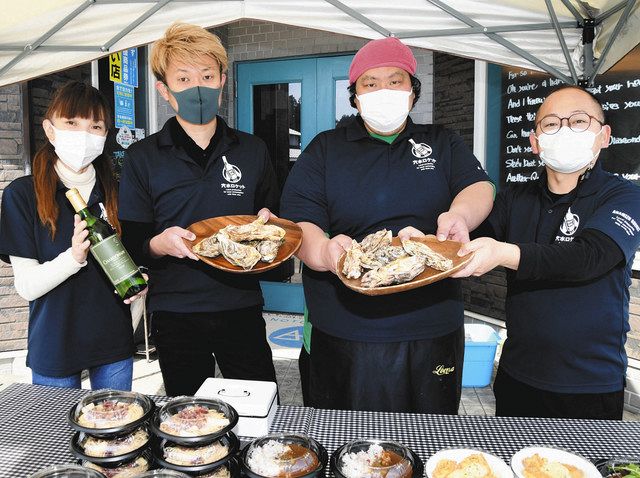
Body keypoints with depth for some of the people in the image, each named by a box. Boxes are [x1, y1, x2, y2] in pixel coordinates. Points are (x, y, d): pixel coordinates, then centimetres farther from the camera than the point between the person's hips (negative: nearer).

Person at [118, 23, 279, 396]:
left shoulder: (253, 150, 4)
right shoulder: (143, 158, 0)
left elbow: (274, 219, 15)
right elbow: (132, 245, 0)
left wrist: (268, 223, -7)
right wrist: (159, 244, -21)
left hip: (241, 309, 1)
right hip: (175, 316, 0)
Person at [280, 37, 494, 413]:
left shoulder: (444, 145, 13)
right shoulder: (325, 150, 6)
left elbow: (479, 187, -1)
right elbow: (298, 222, -5)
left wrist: (460, 214, -26)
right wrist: (325, 250, -28)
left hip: (432, 333, 2)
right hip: (344, 336, -1)